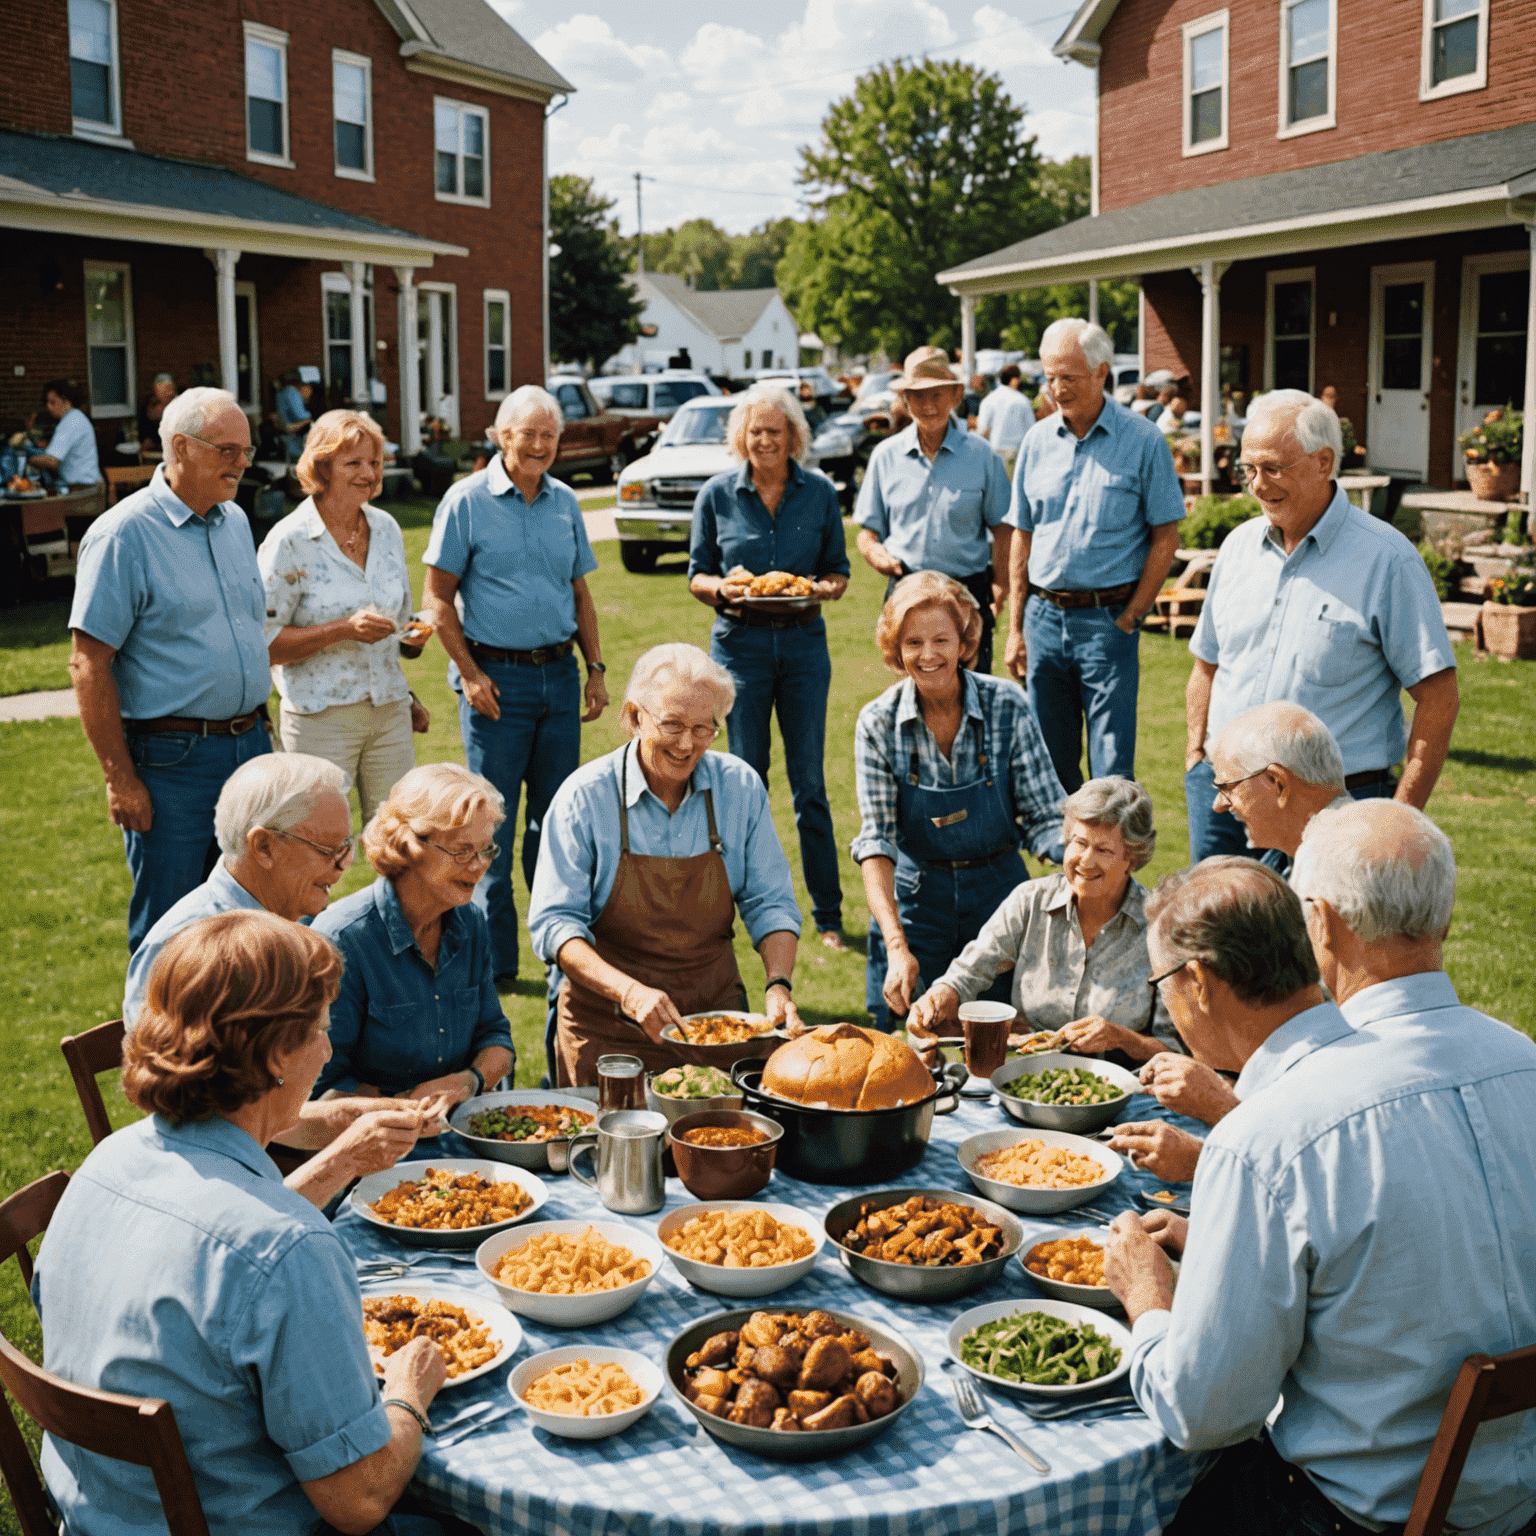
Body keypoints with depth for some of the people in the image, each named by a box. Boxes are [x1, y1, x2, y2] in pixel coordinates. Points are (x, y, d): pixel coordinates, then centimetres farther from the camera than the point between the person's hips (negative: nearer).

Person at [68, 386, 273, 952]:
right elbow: (89, 664, -13)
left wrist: (261, 731, 16)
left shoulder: (236, 521, 11)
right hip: (172, 760, -6)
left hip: (250, 745, 7)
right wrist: (120, 778, -16)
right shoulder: (124, 534, -11)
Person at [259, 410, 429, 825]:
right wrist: (344, 629, -21)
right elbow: (264, 643, -13)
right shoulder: (289, 541, -9)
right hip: (319, 718, -5)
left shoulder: (387, 529, 9)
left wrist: (415, 634, 7)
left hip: (390, 712, 5)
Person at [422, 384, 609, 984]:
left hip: (558, 673, 4)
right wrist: (470, 674, -10)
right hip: (496, 675, -4)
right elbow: (438, 598, -4)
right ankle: (493, 957, 9)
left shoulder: (565, 502, 10)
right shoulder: (467, 501, -4)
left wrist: (596, 669, 9)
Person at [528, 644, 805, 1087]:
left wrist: (779, 984, -12)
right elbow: (553, 922, -10)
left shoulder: (741, 787, 0)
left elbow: (770, 903, 6)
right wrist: (629, 992, -24)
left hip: (715, 1007, 2)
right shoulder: (585, 796, -9)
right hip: (607, 1023, -2)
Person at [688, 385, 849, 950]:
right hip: (740, 643, 0)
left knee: (809, 782, 1)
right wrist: (724, 587, -13)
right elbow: (696, 575, 8)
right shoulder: (717, 495, 3)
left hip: (803, 642, 0)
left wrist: (818, 588, -13)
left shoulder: (819, 492, 4)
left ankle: (828, 915, 9)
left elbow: (838, 574, 9)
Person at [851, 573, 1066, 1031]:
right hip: (914, 898, 0)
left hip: (998, 893, 0)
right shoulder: (878, 723, -10)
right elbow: (875, 841, -14)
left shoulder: (1007, 705, -11)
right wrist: (897, 945, -26)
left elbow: (1046, 819, -9)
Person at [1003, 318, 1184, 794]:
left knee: (1112, 771, -2)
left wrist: (1130, 616, -8)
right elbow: (1022, 536, 13)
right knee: (1048, 760, 11)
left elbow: (1165, 536, -2)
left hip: (1108, 619, -4)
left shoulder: (1141, 440, -4)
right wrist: (1015, 628, 9)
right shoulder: (1038, 439, 8)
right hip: (1043, 615, 4)